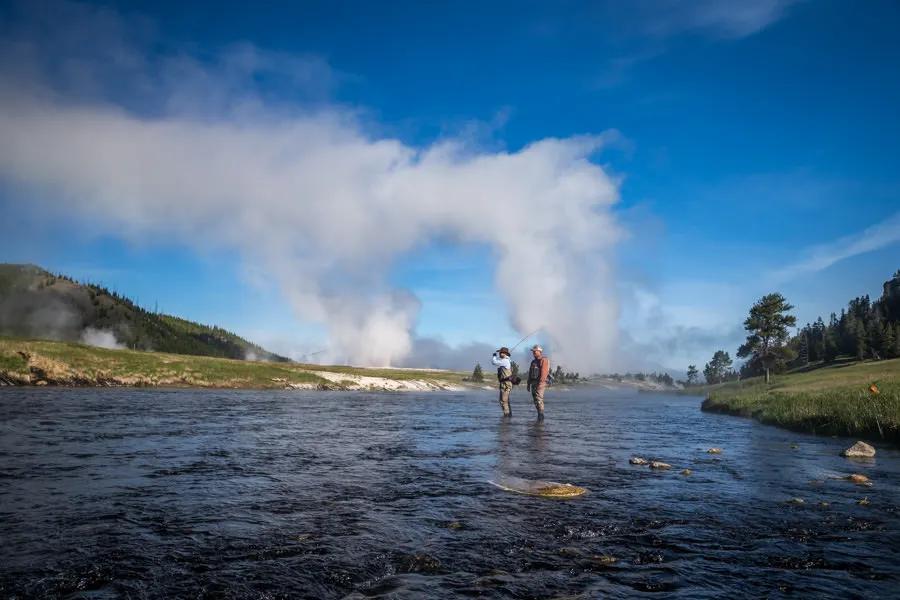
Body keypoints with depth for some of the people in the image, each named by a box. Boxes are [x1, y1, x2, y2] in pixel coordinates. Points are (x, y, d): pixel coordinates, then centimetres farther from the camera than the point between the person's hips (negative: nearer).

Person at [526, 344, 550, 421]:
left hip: (540, 383, -9)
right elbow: (530, 374, 21)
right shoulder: (533, 362, 19)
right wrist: (528, 384, 16)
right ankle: (540, 416, 12)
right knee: (535, 400, 7)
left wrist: (540, 383, -24)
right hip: (533, 382, 9)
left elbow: (544, 372, -17)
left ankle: (541, 416, -17)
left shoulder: (544, 360, -8)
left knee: (539, 399, -16)